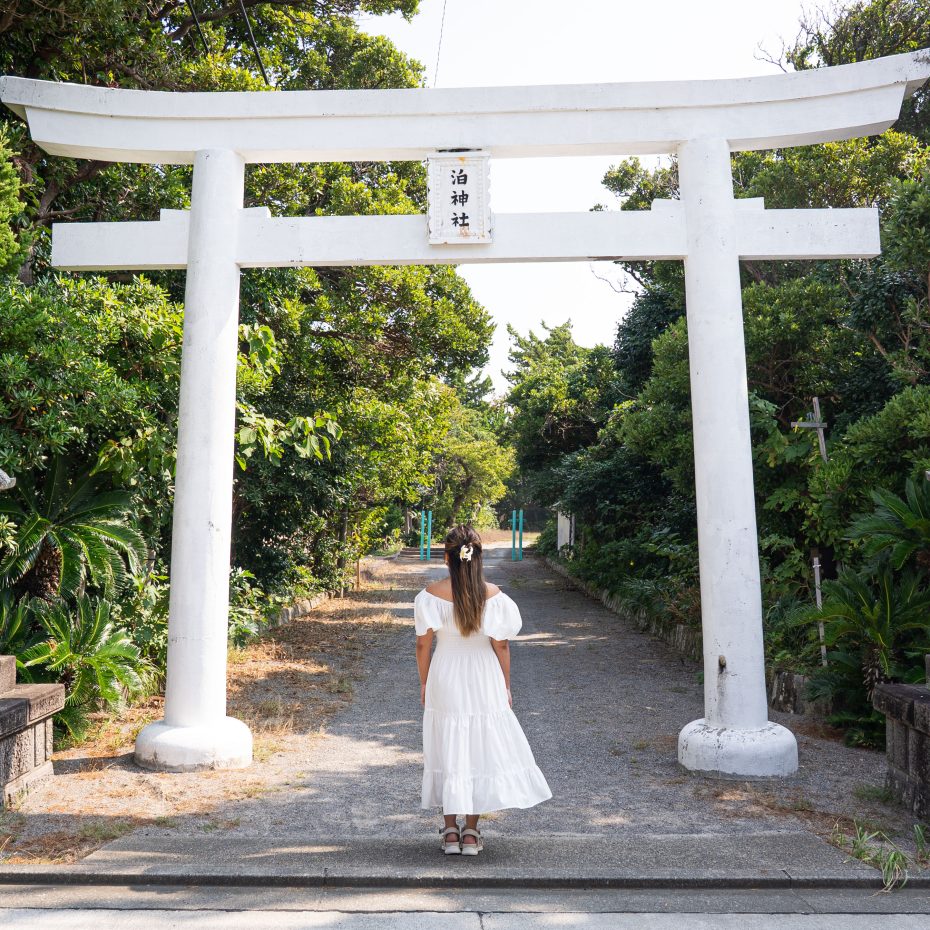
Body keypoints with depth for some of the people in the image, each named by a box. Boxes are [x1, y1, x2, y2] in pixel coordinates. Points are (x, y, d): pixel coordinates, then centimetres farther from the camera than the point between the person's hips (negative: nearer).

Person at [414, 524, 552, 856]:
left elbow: (423, 644, -5)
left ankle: (450, 832, 18)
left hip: (444, 679, 0)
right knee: (482, 750, 11)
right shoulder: (493, 595, -10)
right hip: (483, 680, 0)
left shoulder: (432, 594, -10)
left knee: (448, 751, 11)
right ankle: (471, 833, 18)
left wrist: (424, 682, 9)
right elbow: (501, 646, -5)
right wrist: (506, 686, 7)